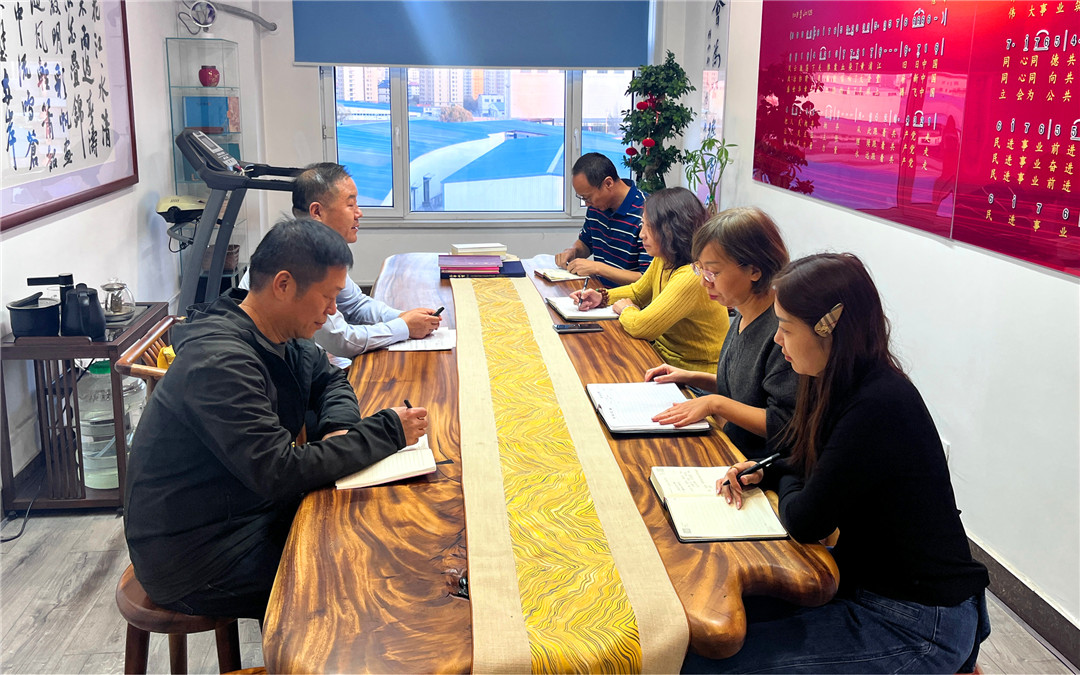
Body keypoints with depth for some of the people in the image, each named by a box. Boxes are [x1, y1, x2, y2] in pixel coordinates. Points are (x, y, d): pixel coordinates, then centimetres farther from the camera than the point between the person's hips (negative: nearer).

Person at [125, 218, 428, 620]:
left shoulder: (284, 338, 1)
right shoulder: (219, 361, -28)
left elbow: (330, 381, 19)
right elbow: (282, 473, -32)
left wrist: (338, 427, -5)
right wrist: (388, 432, -24)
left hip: (250, 509, 9)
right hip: (195, 555, -9)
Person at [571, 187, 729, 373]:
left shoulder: (692, 276, -27)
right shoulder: (662, 261, 3)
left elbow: (640, 326, -28)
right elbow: (637, 291, 23)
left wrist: (625, 309, -6)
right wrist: (602, 297, 5)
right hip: (665, 355, 8)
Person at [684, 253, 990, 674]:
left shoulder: (878, 410, -27)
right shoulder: (854, 385, 2)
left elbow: (804, 521, -22)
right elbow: (811, 466, 20)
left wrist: (785, 483, -1)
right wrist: (762, 474, 1)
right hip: (866, 574, 10)